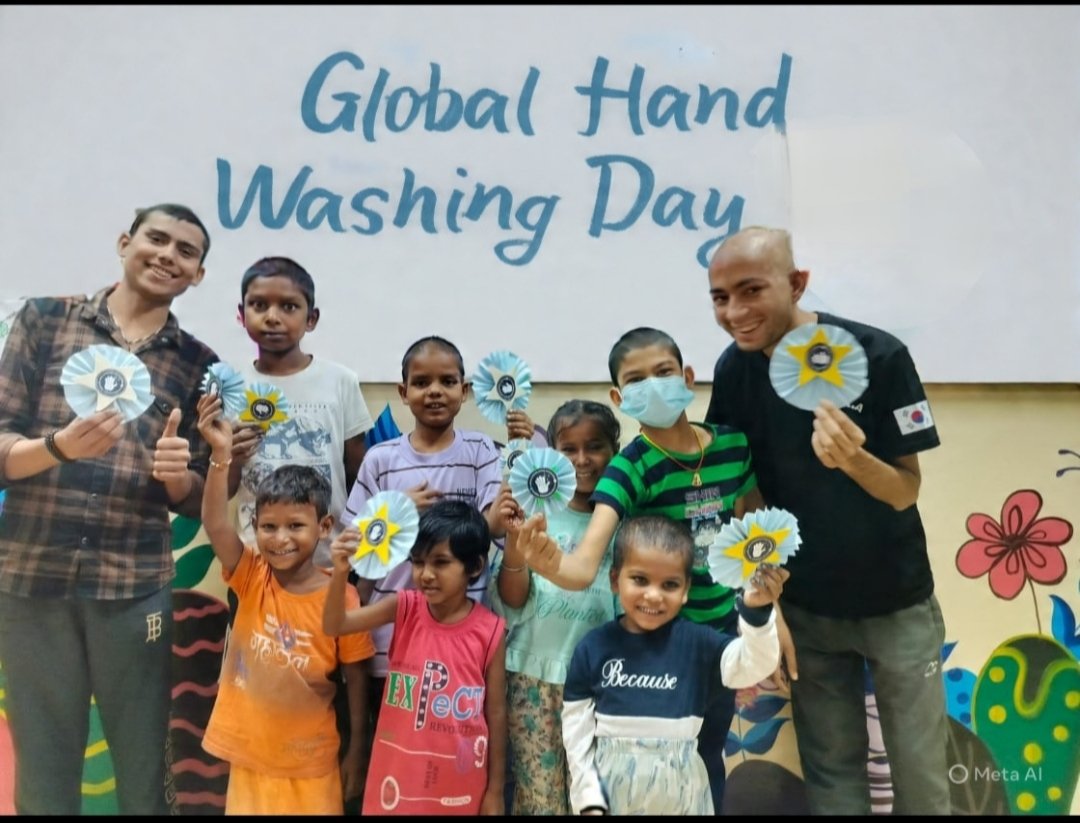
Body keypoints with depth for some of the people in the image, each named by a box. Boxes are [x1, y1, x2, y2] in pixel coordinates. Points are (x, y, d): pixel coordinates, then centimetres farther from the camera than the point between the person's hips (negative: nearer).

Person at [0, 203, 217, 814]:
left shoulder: (199, 366, 5)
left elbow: (199, 499, 6)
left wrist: (176, 473, -15)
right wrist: (59, 446, -19)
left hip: (136, 584, 0)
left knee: (146, 772, 7)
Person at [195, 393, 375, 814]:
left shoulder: (342, 599, -14)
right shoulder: (251, 578, -9)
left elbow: (355, 680, -5)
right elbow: (216, 526, -27)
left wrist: (356, 753, 0)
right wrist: (221, 454, -40)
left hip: (311, 761, -1)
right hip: (250, 755, 2)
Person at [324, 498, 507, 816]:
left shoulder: (489, 631, -13)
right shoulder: (404, 608, -8)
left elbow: (496, 713, -6)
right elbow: (335, 626, -17)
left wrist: (495, 791, 0)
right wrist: (341, 572, -35)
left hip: (458, 782, -1)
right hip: (399, 773, 2)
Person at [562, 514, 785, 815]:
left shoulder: (696, 640, -9)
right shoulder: (594, 646, -8)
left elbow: (753, 666, -21)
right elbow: (577, 732, -2)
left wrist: (756, 612, -37)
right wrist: (589, 800, -2)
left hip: (678, 785, 1)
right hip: (611, 783, 0)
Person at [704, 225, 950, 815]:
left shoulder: (879, 355, -20)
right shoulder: (734, 370, -9)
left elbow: (906, 492, -16)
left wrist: (852, 458, -38)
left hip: (894, 601, -2)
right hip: (804, 607, 2)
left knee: (919, 768, 11)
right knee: (830, 771, 13)